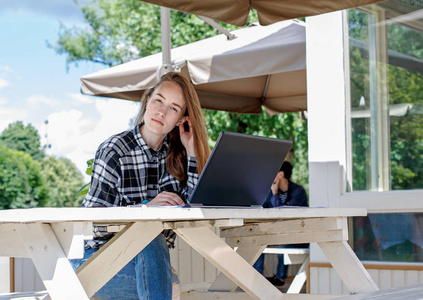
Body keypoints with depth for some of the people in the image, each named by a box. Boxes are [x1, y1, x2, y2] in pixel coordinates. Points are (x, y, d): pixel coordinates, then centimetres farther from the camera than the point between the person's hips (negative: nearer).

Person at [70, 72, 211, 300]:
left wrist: (193, 154, -10)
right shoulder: (114, 151, -11)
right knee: (149, 244, -34)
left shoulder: (174, 156, 4)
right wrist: (146, 207, -29)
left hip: (147, 258, 5)